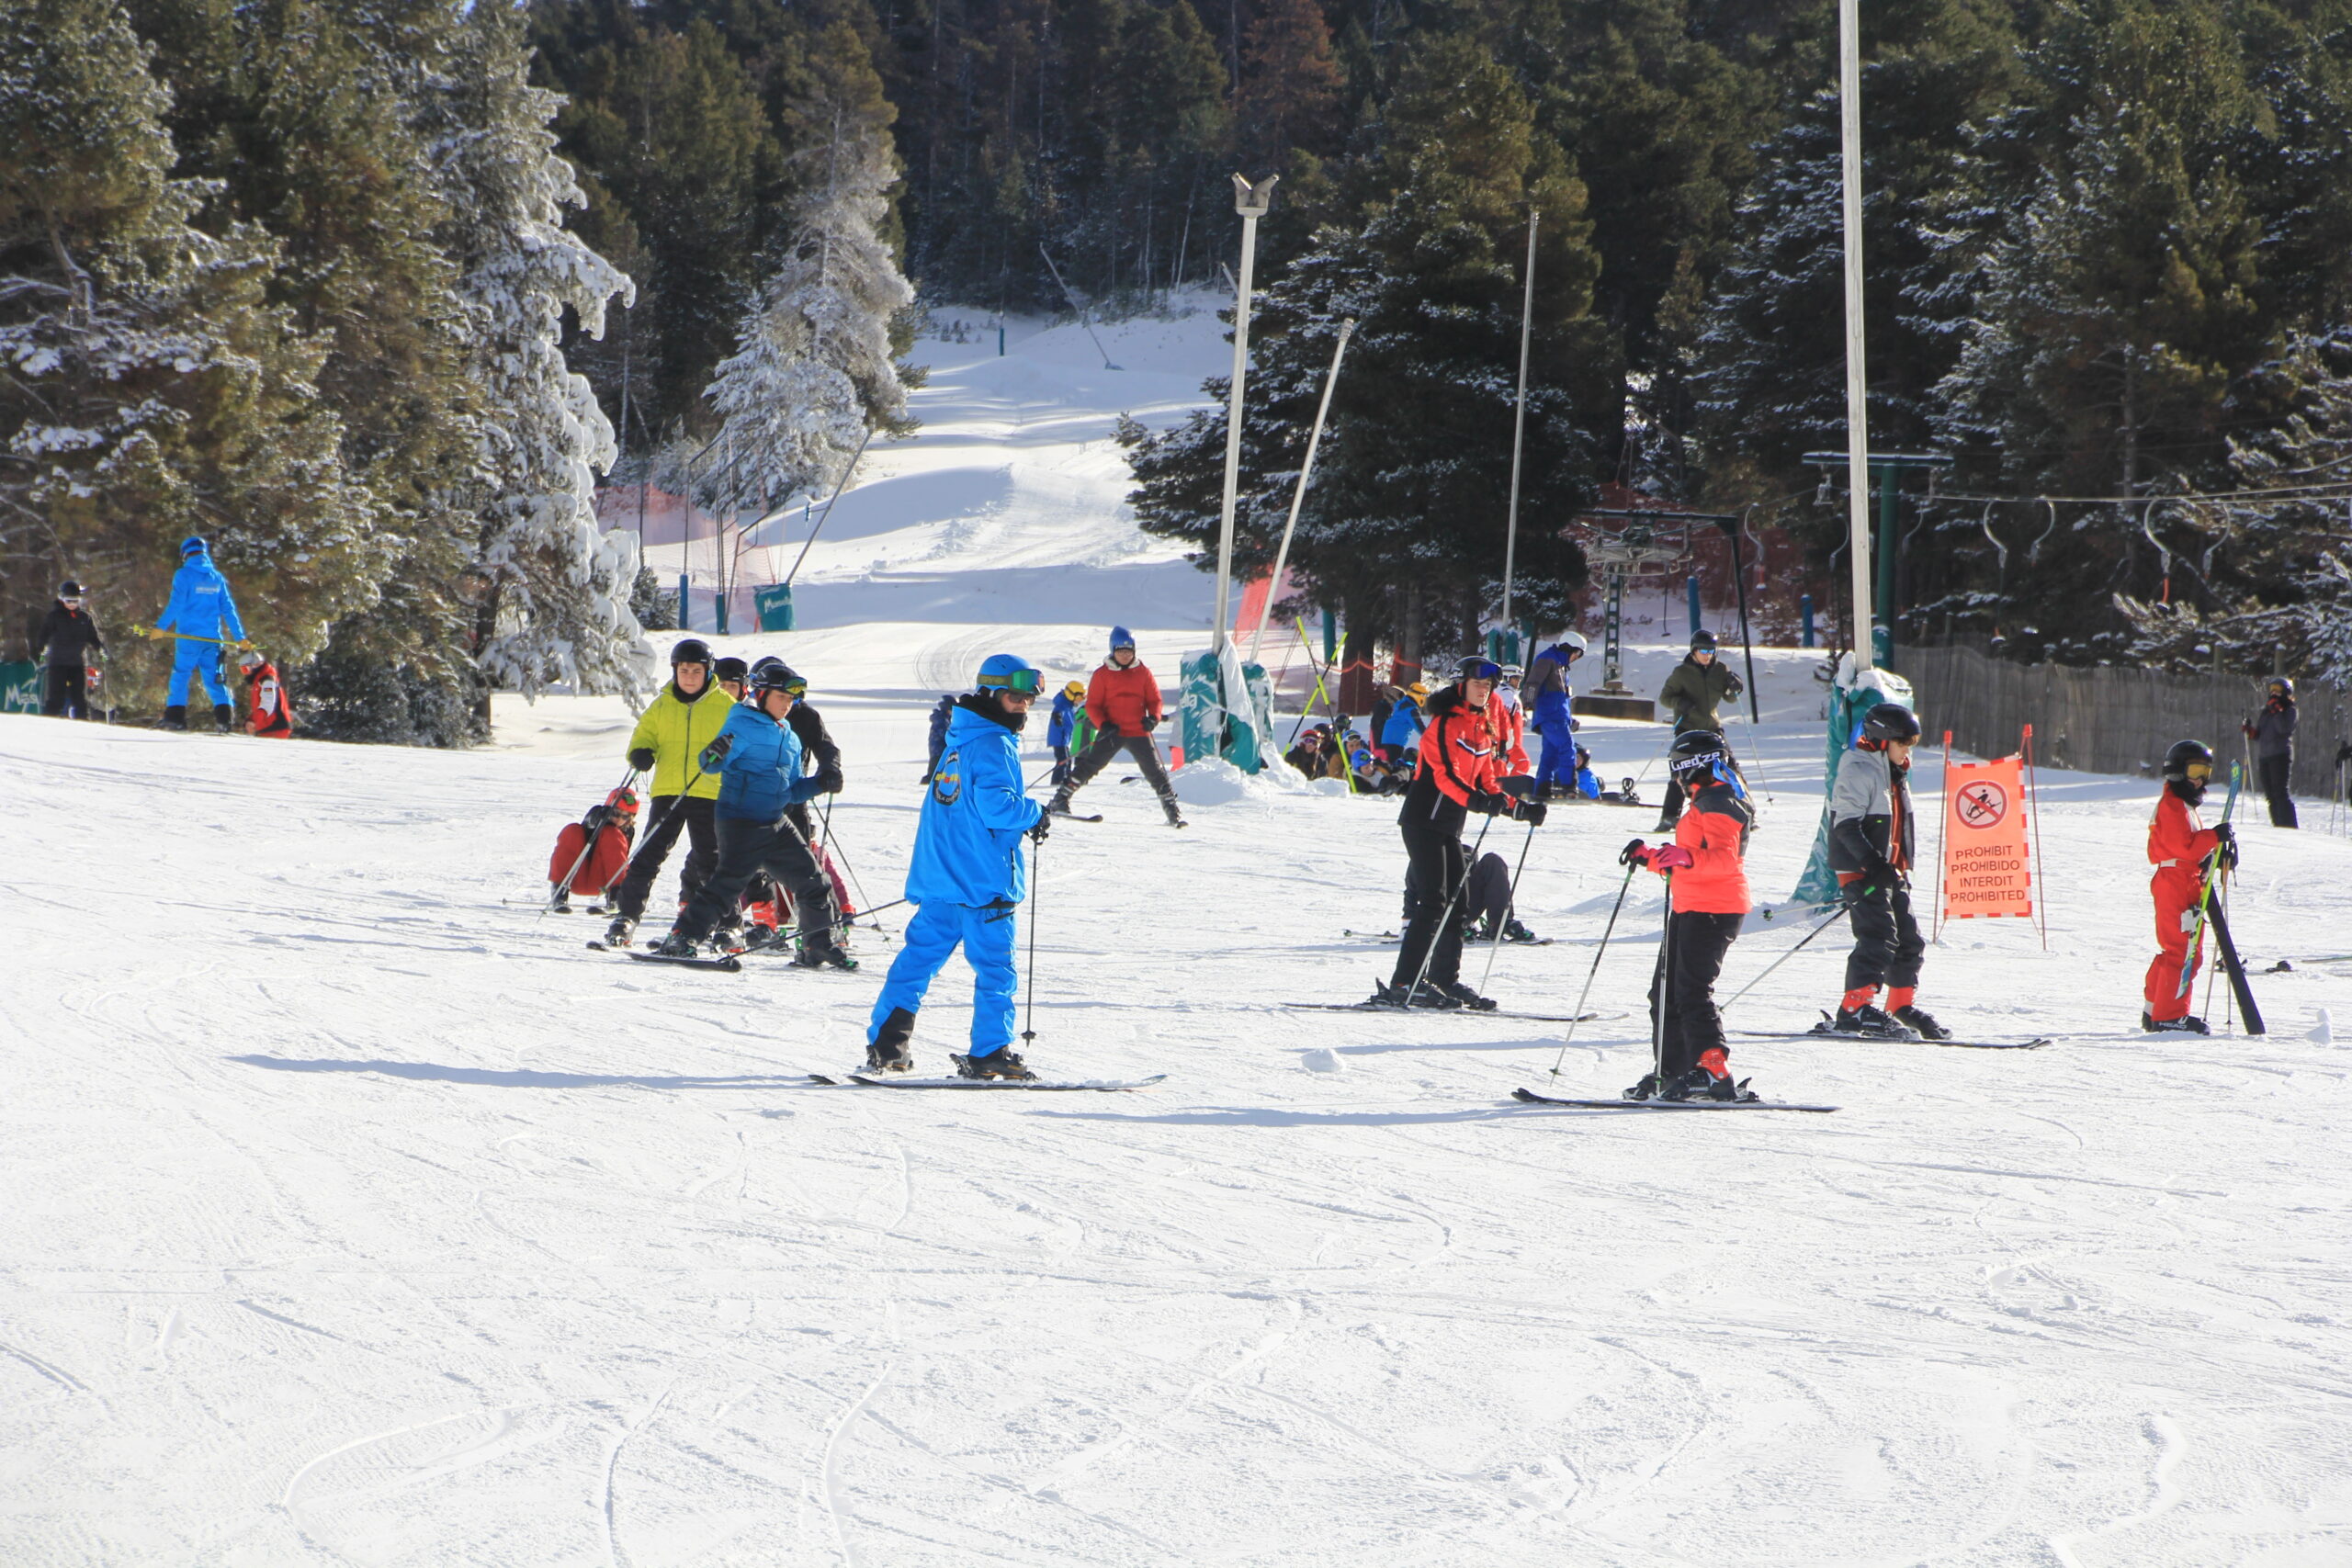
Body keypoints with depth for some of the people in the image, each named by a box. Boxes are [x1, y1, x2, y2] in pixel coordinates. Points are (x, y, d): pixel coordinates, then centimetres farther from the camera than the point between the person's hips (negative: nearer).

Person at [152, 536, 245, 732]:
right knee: (214, 679, 6)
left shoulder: (184, 575, -3)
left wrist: (161, 626, -15)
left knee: (181, 676, 1)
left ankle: (176, 717, -8)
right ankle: (224, 717, -7)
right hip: (212, 637, 4)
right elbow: (228, 609, 13)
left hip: (189, 637, -4)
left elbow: (176, 604, -13)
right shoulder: (217, 577, 12)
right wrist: (239, 636, 16)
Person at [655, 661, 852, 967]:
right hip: (741, 821, -8)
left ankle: (820, 945, 20)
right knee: (729, 881, -20)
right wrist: (714, 756, -34)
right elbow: (709, 765, -12)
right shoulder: (743, 727, -6)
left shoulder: (790, 739, 17)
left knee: (812, 881, 7)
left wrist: (819, 784, 6)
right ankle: (681, 939, -17)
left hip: (776, 824, 8)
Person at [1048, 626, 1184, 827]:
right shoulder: (1102, 674, 1)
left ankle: (1172, 808, 6)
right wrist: (1103, 724, -16)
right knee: (1089, 766, -6)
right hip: (1111, 733, -1)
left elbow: (1154, 699, 10)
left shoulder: (1143, 673, 6)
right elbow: (1092, 704, 0)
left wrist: (1153, 718, -11)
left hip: (1138, 732, 1)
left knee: (1155, 771, -2)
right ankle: (1060, 799, 3)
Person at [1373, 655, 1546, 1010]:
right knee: (1434, 901, -14)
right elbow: (1444, 774, -23)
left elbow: (1487, 781, 20)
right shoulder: (1445, 723, -11)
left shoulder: (1481, 730, 16)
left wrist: (1521, 809, 8)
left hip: (1449, 826, 9)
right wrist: (1477, 801, -38)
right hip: (1424, 820, -9)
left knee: (1458, 903, 7)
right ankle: (1405, 984, -15)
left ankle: (1445, 980, 14)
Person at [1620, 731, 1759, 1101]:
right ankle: (1671, 1071, 16)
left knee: (1691, 991, -17)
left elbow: (1724, 858, -26)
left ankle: (1714, 1072, -21)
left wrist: (1685, 858, -41)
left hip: (1712, 911, -11)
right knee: (1666, 991, 11)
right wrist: (1649, 856, 34)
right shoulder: (1704, 803, 22)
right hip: (1692, 910, 11)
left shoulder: (1718, 804, -11)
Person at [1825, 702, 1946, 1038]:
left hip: (1891, 869, 9)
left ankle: (1904, 1005, 20)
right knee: (1879, 937, -16)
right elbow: (1847, 827, -19)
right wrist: (1875, 864, -26)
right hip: (1861, 871, -9)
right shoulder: (1858, 771, -12)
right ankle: (1855, 1008, -15)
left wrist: (1903, 866, 21)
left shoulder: (1896, 774, 18)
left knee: (1909, 939, 9)